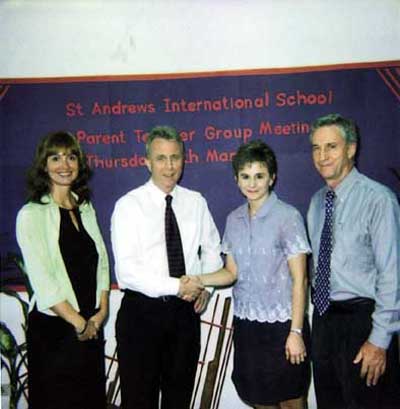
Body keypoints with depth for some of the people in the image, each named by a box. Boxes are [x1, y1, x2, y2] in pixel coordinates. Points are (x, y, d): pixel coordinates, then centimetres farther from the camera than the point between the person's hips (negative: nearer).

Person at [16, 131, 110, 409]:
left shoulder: (86, 208, 8)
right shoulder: (31, 214, -10)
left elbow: (101, 262, 8)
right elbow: (41, 279, -15)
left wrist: (100, 313, -2)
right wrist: (79, 323, -12)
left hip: (92, 328, 5)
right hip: (53, 329, -5)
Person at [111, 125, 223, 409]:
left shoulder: (196, 202, 4)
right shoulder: (129, 205, -9)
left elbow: (212, 250, 15)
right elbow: (127, 270, -17)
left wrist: (205, 287, 0)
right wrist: (176, 286, -22)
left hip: (186, 311, 4)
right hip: (142, 312, -4)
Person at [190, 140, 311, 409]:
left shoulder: (287, 216, -11)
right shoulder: (234, 220, 5)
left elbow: (299, 279, -10)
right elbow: (232, 272, 8)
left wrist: (296, 332, -12)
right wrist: (198, 281, -9)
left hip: (281, 324, -4)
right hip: (246, 324, 5)